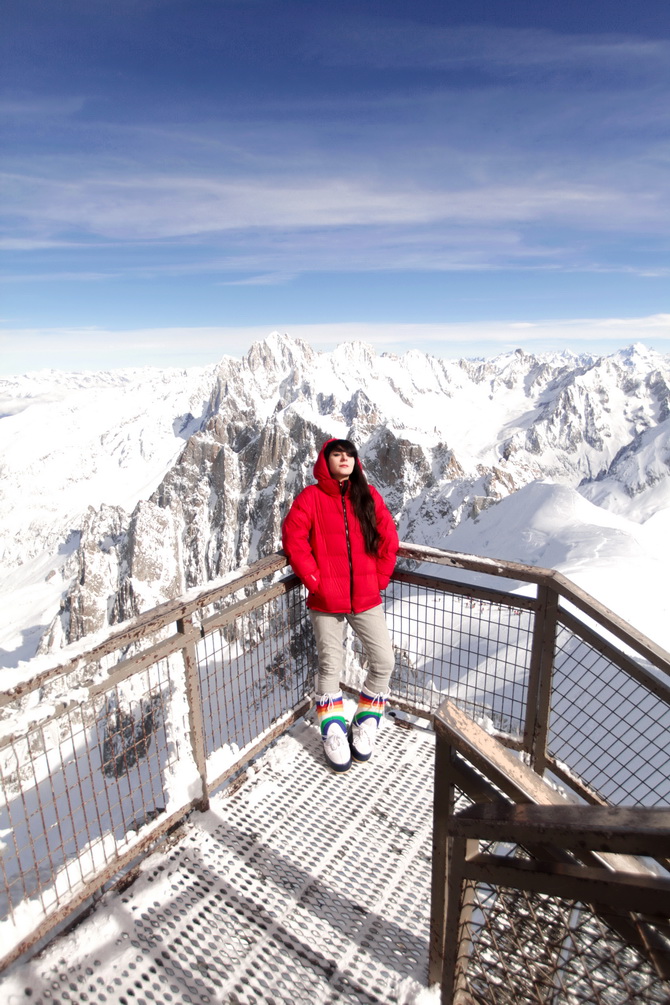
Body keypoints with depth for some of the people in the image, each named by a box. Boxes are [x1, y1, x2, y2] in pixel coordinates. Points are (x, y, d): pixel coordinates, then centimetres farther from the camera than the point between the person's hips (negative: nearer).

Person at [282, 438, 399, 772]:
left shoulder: (368, 496, 4)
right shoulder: (310, 497, -5)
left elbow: (388, 538, 6)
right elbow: (293, 539, -9)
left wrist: (379, 579, 1)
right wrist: (315, 581, -11)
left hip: (366, 598, 3)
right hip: (326, 601, -3)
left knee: (384, 661, 3)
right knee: (330, 667, 8)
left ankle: (365, 724, 27)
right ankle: (333, 733, 27)